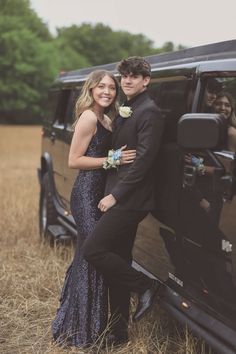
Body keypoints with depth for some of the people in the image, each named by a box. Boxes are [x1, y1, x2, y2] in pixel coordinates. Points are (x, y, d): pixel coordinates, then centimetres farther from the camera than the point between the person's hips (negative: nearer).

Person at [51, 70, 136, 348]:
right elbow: (74, 161, -14)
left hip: (99, 193, 9)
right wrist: (112, 160, -18)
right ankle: (81, 332, 5)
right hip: (87, 193, -9)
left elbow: (108, 151, 12)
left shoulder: (106, 119, 17)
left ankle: (73, 324, 28)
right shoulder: (89, 117, -11)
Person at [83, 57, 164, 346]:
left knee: (92, 250, -14)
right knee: (117, 263, 12)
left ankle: (145, 286, 2)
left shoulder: (149, 112, -11)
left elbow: (143, 160, -18)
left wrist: (115, 195, -18)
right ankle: (118, 333, 22)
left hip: (129, 200, -9)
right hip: (119, 198, 9)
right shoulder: (125, 110, 18)